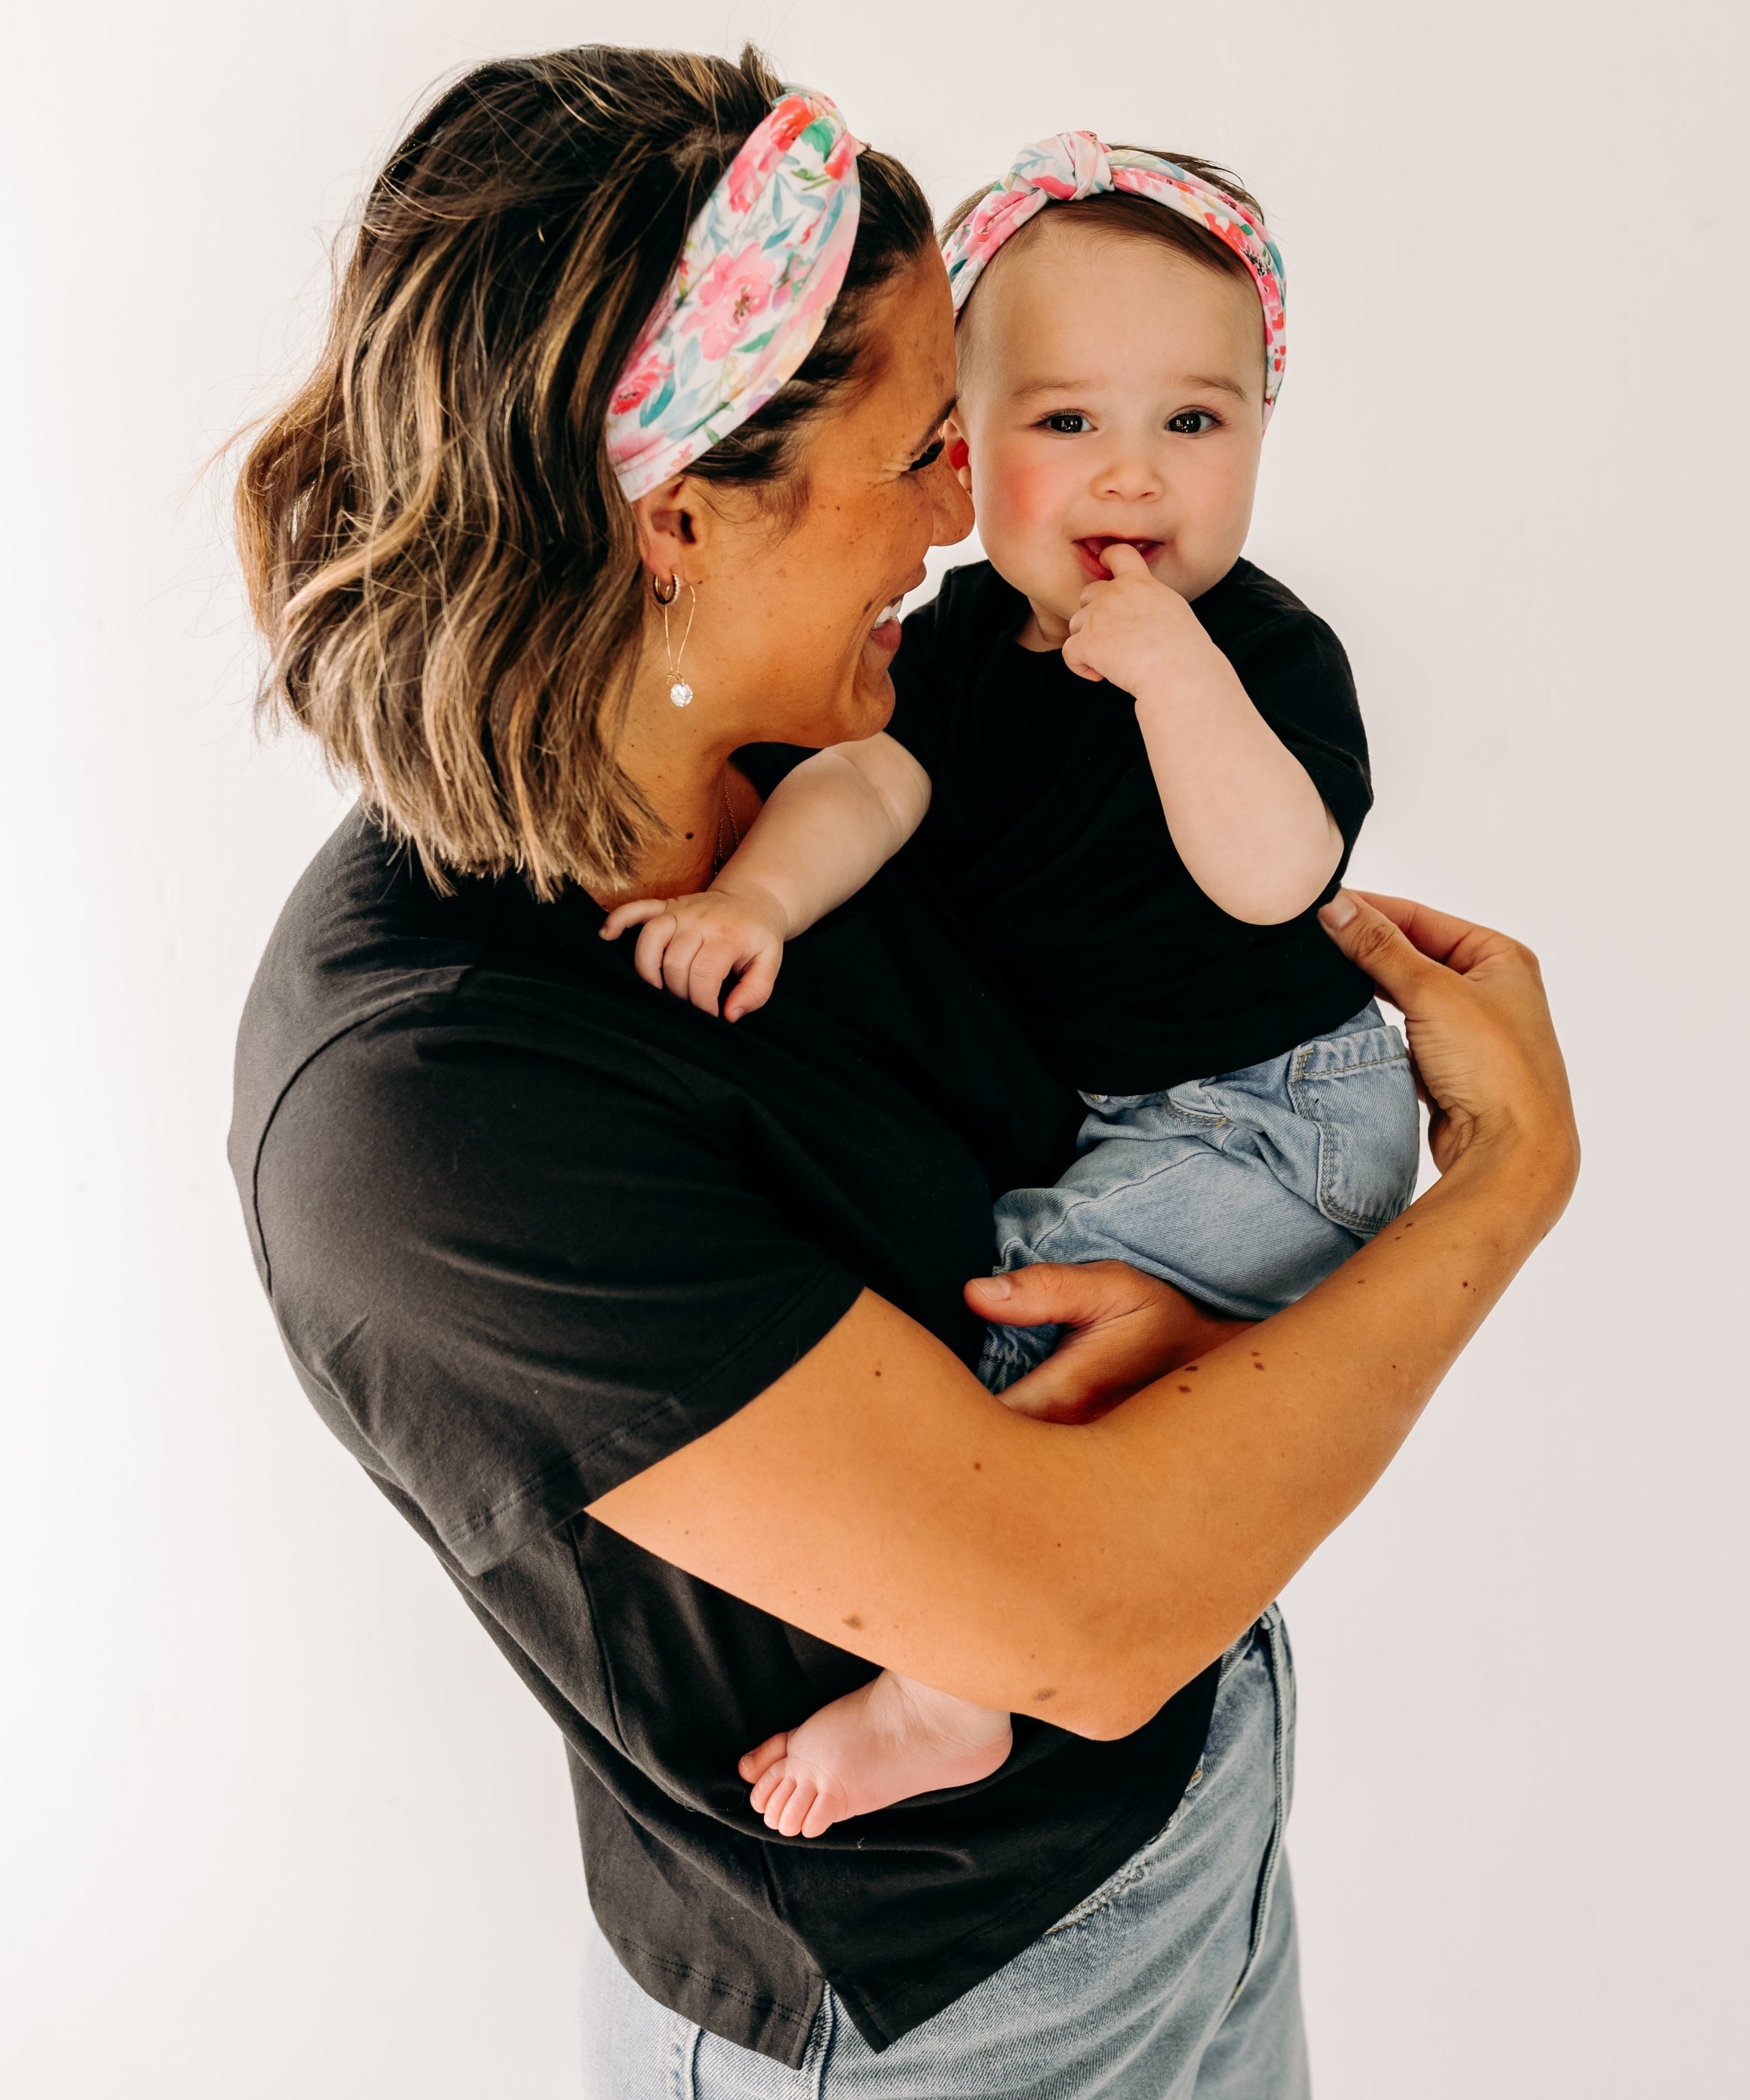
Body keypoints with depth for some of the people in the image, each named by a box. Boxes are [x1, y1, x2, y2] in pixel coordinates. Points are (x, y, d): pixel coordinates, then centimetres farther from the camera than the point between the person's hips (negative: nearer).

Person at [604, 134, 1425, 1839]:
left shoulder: (1269, 651, -16)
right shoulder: (967, 635, 0)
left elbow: (1272, 877, -29)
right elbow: (871, 775, -13)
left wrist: (1169, 662, -36)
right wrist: (756, 892, -32)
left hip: (1265, 1119, -7)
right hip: (1055, 1099, 7)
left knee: (1006, 1299, -23)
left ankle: (951, 1692, -8)